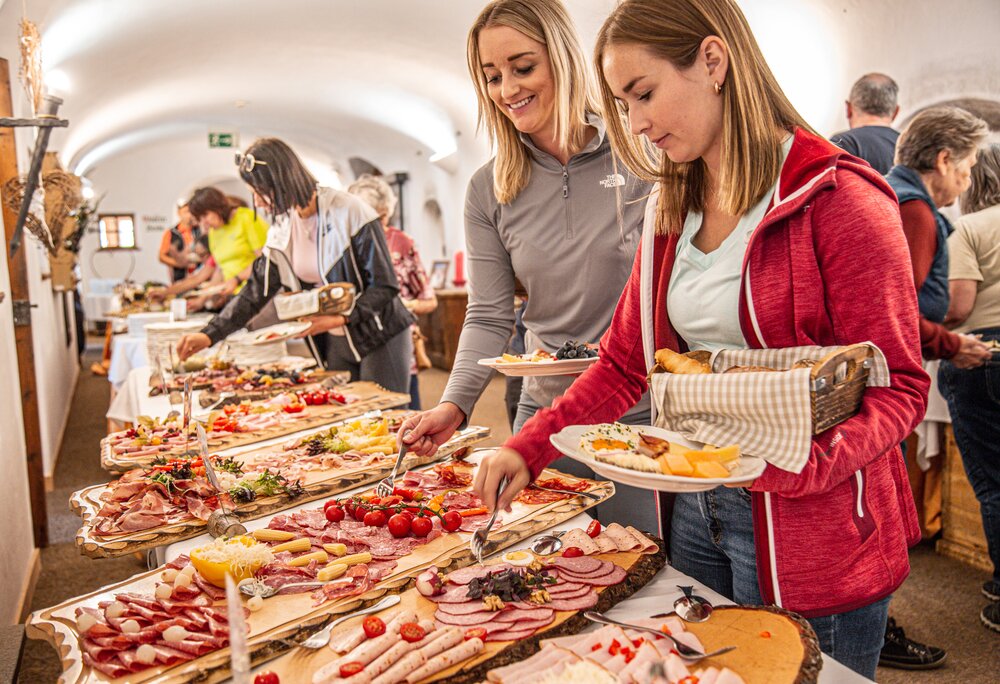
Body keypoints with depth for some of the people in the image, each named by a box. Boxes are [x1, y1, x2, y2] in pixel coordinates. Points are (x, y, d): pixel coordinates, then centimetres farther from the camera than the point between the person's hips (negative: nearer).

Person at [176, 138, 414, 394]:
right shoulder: (282, 231, 4)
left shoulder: (351, 212, -16)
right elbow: (256, 291, 7)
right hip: (335, 344, 5)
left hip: (380, 338, -5)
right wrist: (209, 334, -2)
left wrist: (341, 318, -26)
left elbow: (385, 286, -15)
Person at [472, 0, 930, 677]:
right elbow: (625, 362, 6)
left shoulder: (837, 198, -14)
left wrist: (795, 462, -31)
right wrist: (529, 448, -4)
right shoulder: (671, 212, 6)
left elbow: (899, 388, -14)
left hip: (813, 529, -6)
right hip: (694, 509, 6)